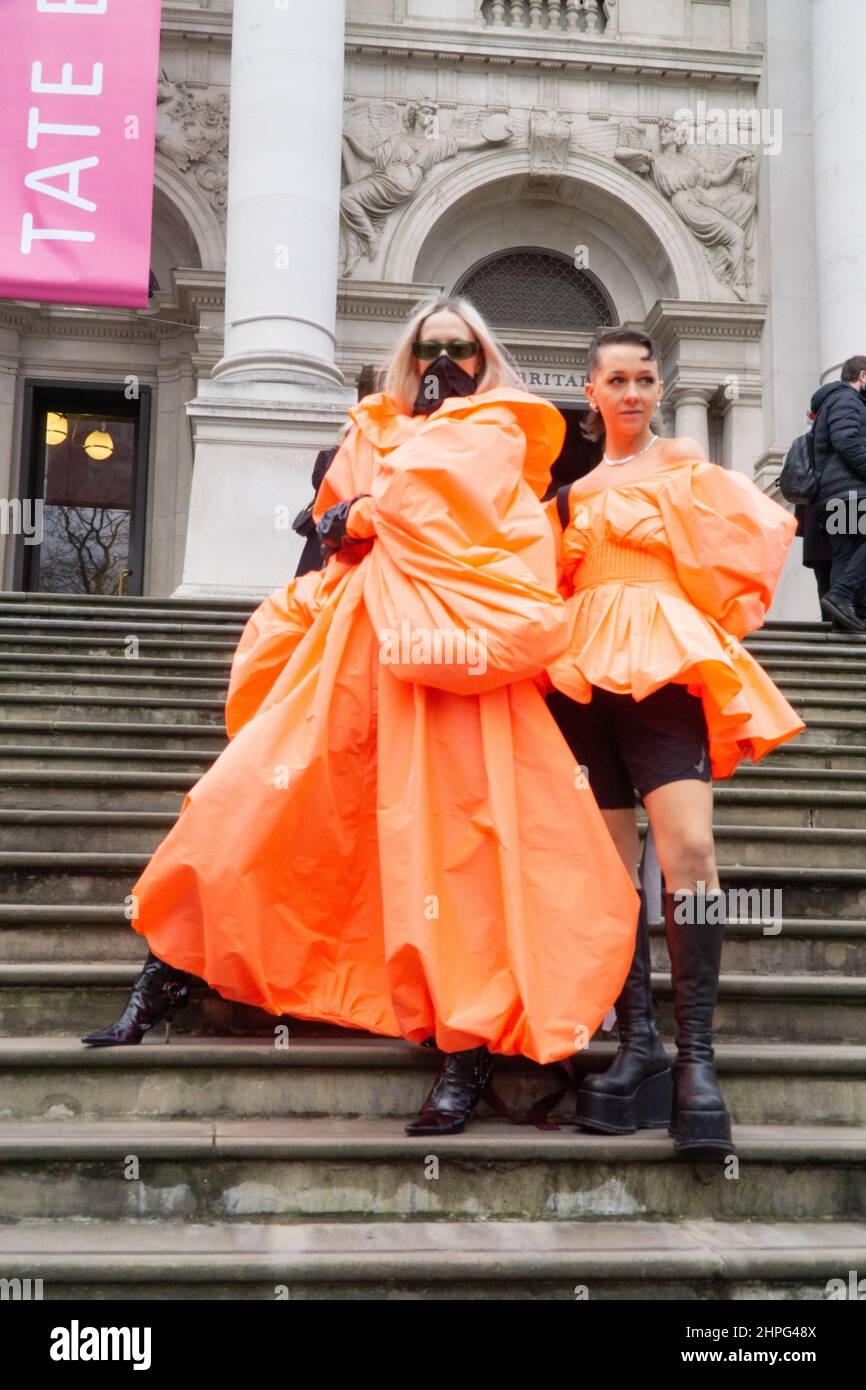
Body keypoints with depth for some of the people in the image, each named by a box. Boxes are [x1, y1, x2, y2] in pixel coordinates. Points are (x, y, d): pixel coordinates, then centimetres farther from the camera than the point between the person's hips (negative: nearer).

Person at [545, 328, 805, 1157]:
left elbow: (768, 528, 3)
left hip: (665, 668, -4)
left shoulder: (687, 469, 11)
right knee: (611, 864, 0)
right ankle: (637, 1043, 2)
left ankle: (695, 1055, -17)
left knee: (688, 850, -19)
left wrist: (719, 613, 4)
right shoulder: (574, 487, 21)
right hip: (583, 675, 4)